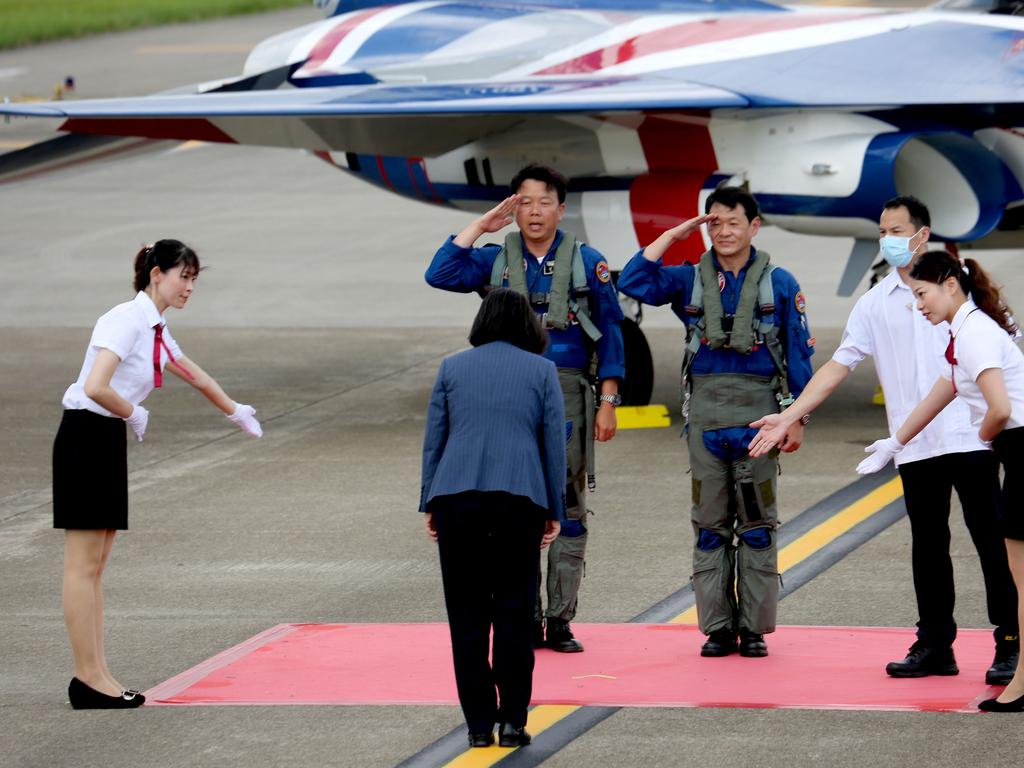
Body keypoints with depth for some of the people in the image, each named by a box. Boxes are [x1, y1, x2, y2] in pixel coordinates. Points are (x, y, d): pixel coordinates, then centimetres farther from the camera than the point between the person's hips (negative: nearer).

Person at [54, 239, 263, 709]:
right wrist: (135, 414, -11)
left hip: (109, 442, 9)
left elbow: (195, 375, 31)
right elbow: (95, 388, -29)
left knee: (96, 565, 9)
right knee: (83, 565, -5)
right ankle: (88, 678, -4)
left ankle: (96, 676, 11)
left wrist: (235, 412, 45)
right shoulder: (126, 320, -16)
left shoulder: (156, 330, 12)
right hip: (85, 437, -9)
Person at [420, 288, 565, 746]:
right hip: (520, 498, -1)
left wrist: (429, 504, 17)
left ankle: (479, 722, 4)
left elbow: (433, 439, 13)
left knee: (467, 614, 4)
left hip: (456, 497, 1)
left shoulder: (452, 368, 14)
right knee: (514, 611, 4)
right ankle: (512, 720, 2)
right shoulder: (541, 370, 10)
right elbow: (554, 443, 8)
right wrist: (555, 511, 13)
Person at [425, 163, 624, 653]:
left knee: (567, 509, 1)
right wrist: (480, 226, -5)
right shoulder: (496, 260, 7)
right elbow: (441, 275, -9)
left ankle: (560, 621, 6)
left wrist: (608, 402, -3)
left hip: (568, 396, -1)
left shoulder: (586, 263, 4)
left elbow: (609, 334, 4)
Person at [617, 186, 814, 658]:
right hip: (705, 413, 2)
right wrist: (673, 236, -4)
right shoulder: (690, 281, 7)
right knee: (709, 524, 4)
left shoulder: (779, 284, 4)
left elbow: (798, 353, 5)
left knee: (757, 524, 1)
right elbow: (634, 283, -7)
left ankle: (754, 628, 5)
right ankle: (717, 628, 8)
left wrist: (797, 419, 1)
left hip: (758, 411, -2)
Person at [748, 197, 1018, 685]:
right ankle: (935, 645, 14)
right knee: (927, 546, 8)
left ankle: (1010, 645, -1)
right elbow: (839, 365, 9)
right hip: (914, 445, 4)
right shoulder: (875, 304, 11)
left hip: (968, 437, -4)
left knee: (991, 539, -4)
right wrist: (788, 416, 1)